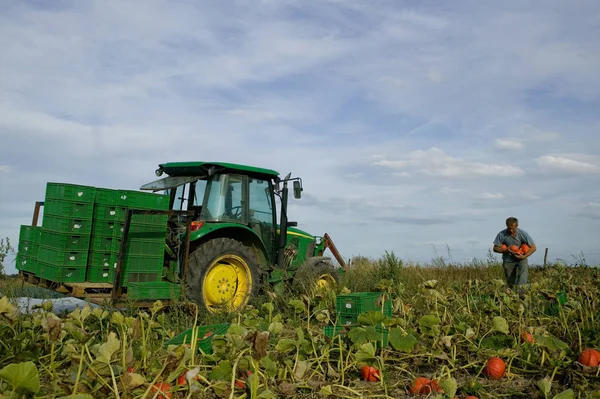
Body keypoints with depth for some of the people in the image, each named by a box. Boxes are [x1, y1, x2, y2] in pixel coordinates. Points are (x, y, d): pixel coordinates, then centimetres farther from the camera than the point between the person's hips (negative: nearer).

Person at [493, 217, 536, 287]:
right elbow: (495, 249, -6)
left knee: (524, 271, -28)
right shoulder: (502, 234, -15)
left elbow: (533, 247, -8)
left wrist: (524, 256, -20)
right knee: (510, 283, 4)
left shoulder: (522, 233, -15)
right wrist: (506, 250, -23)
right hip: (508, 260, 1)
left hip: (521, 258, -1)